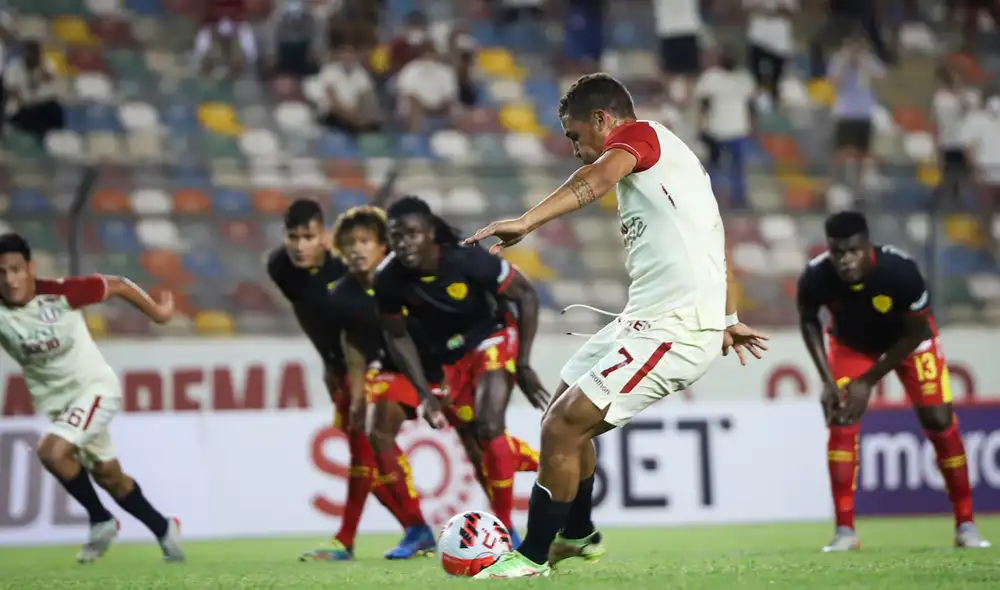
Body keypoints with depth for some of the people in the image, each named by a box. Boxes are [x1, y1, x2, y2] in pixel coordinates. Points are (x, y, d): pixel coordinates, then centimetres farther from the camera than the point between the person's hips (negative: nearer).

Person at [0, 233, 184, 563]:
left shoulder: (60, 293, -22)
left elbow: (117, 286, -8)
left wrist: (156, 313, 3)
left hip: (94, 387, -4)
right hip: (55, 401, 4)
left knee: (52, 451, -25)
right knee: (108, 477, 14)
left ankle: (101, 521, -3)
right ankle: (164, 530, 36)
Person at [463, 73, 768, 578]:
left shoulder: (638, 134, -6)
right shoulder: (657, 158, 24)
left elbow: (598, 177, -29)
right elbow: (707, 239, 32)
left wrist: (528, 221, -44)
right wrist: (725, 319, 39)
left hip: (673, 329, -11)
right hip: (644, 318, 11)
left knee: (561, 428, -11)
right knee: (564, 410, 19)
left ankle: (533, 558, 0)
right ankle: (577, 534, 36)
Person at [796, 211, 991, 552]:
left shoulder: (900, 270, -39)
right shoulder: (815, 277, -32)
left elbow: (916, 332, -23)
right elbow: (808, 322, -8)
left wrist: (868, 382, -23)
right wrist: (828, 380, -15)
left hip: (908, 339, -1)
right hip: (851, 342, 2)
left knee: (939, 422, -7)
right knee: (841, 424, -13)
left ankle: (966, 525, 6)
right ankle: (845, 531, -6)